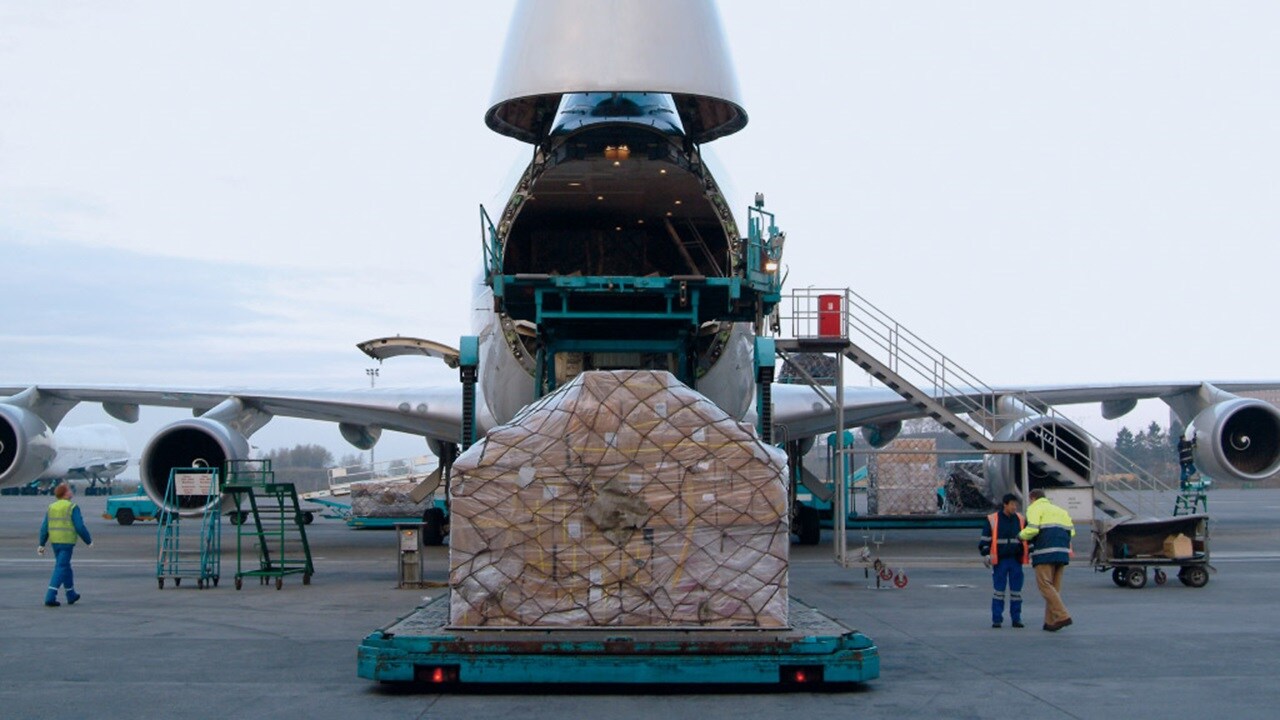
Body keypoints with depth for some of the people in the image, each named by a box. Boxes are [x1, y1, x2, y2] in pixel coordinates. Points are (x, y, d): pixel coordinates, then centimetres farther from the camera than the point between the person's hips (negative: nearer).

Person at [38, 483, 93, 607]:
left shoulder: (51, 507, 8)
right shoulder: (72, 507, -10)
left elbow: (44, 527, 6)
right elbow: (80, 527, -13)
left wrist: (42, 544, 9)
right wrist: (89, 541, -1)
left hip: (55, 542, 7)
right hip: (67, 542, -7)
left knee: (65, 566, 20)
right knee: (61, 569, -5)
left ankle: (71, 595, 30)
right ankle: (50, 597, -14)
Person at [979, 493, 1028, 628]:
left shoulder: (1021, 520, 7)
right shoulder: (992, 520, -2)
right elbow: (985, 540, 0)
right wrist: (987, 555, -8)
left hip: (1016, 561, 3)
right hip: (1000, 561, -3)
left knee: (1016, 590, 4)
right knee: (999, 590, -1)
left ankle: (1016, 618, 12)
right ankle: (996, 619, 4)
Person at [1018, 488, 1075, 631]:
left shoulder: (1034, 509, 4)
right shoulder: (1059, 510, 26)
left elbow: (1032, 529, -13)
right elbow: (1071, 531, 15)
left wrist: (1021, 535, 6)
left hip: (1045, 552, -7)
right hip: (1062, 553, 7)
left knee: (1045, 585, -8)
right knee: (1055, 587, 9)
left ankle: (1062, 616, -21)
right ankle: (1050, 622, 7)